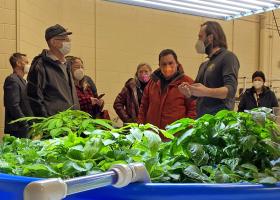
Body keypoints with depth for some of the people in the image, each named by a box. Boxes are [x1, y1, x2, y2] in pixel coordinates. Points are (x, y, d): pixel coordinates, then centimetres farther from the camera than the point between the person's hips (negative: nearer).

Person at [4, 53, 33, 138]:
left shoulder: (22, 80, 17)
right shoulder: (12, 80, -11)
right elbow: (13, 106, -19)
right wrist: (26, 125, -18)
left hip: (25, 128, 9)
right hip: (18, 129, -9)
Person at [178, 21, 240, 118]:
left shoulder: (228, 57, -5)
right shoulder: (204, 65, 19)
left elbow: (230, 90, -17)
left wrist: (206, 92, -32)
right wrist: (188, 92, -2)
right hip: (201, 118, 7)